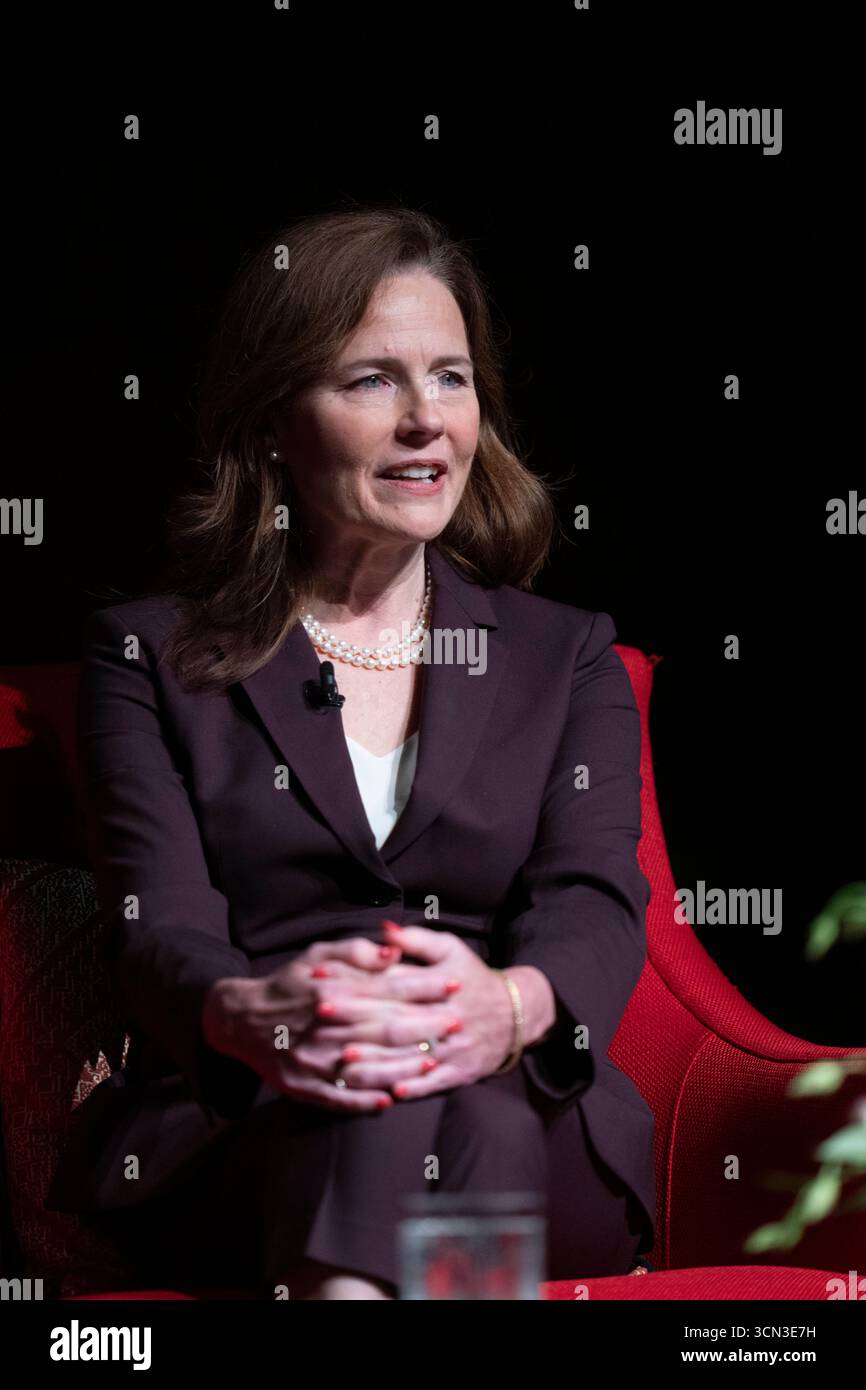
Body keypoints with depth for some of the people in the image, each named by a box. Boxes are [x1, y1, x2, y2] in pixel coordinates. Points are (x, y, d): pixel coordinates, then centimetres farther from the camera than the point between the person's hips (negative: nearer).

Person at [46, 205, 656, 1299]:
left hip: (539, 1162, 1)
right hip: (227, 1151, -1)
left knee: (463, 1108, -38)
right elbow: (156, 928, -1)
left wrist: (509, 1006, -29)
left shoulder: (566, 657, 20)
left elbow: (597, 903, 0)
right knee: (385, 1105, -38)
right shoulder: (148, 656, 15)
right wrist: (250, 1018, -30)